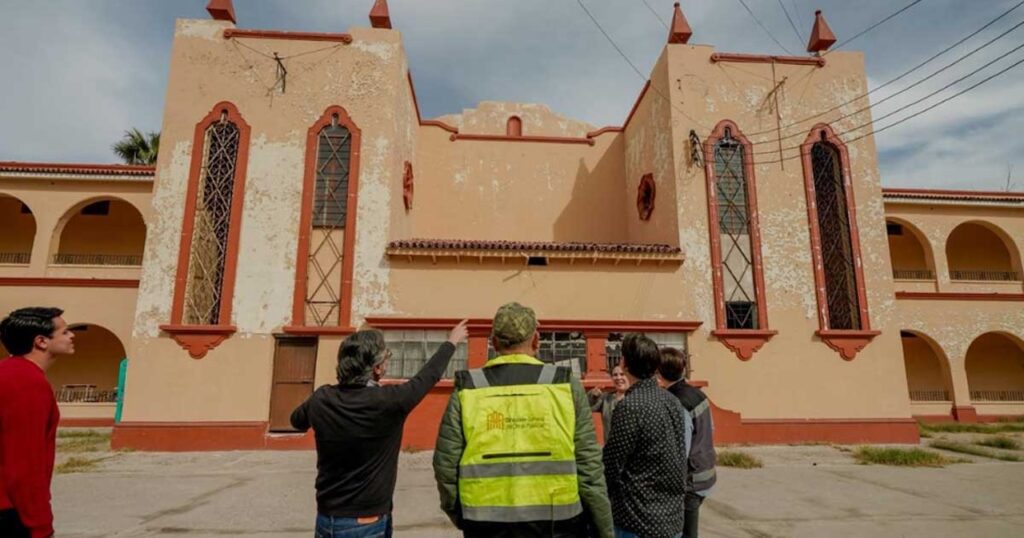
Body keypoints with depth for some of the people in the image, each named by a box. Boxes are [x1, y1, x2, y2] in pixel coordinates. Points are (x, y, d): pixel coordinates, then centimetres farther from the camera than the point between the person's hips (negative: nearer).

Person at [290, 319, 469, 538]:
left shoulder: (322, 399, -8)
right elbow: (428, 376, -5)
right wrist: (451, 342, 11)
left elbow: (297, 420, 15)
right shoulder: (387, 401, -21)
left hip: (326, 520, 5)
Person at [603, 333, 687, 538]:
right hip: (672, 516, 7)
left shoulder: (630, 406, -21)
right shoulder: (672, 401, 3)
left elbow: (611, 466, -17)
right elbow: (680, 455, 11)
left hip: (639, 520, -7)